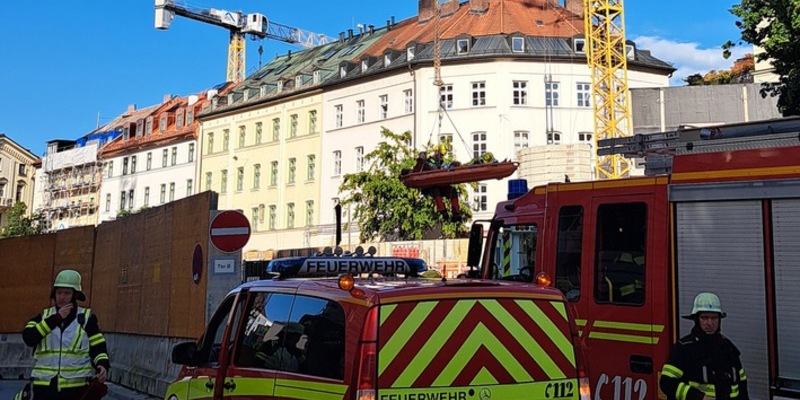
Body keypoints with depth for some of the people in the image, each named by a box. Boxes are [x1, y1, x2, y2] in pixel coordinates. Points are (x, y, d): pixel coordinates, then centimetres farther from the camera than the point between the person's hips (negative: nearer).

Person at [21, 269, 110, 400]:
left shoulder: (86, 317, 4)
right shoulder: (44, 316, 9)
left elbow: (98, 347, 2)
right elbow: (28, 338, -9)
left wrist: (103, 365, -18)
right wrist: (56, 319, -15)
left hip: (76, 388, -2)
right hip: (45, 386, 2)